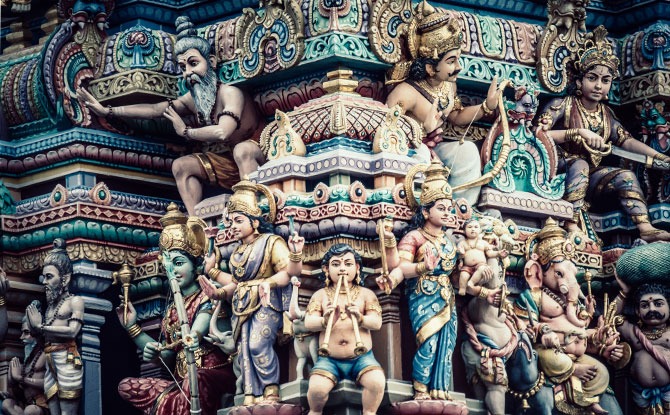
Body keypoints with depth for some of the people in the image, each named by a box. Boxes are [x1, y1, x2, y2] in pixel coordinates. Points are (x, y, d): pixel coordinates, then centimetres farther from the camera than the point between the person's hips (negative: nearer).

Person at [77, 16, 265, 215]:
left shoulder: (230, 93, -25)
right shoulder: (192, 100, -1)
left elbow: (222, 132, -41)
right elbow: (154, 109, 3)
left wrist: (185, 131, -23)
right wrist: (107, 111, 0)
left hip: (257, 156, -9)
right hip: (230, 162, 9)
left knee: (242, 149, -39)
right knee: (181, 165, 2)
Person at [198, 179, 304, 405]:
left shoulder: (270, 243, -4)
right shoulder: (235, 251, 16)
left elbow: (292, 271, -13)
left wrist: (295, 253, -32)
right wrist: (218, 293, 4)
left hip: (265, 303, -7)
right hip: (241, 306, 7)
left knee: (258, 344, -24)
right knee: (244, 350, -4)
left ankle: (271, 391, -15)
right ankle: (252, 397, -5)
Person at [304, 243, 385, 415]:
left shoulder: (366, 294, 7)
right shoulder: (320, 295, 7)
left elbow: (377, 323, -6)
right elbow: (308, 323, -5)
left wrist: (359, 318, -27)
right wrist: (325, 321, -27)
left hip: (361, 358, 0)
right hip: (329, 360, 0)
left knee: (377, 382, -31)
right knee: (317, 388, -28)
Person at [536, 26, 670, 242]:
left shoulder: (605, 113, 11)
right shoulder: (562, 105, -8)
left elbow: (626, 140, 11)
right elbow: (539, 134, -22)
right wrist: (579, 133, -27)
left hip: (589, 178, 6)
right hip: (563, 172, -6)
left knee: (626, 176, -14)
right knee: (580, 164, -34)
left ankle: (645, 229, -29)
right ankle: (572, 226, -46)